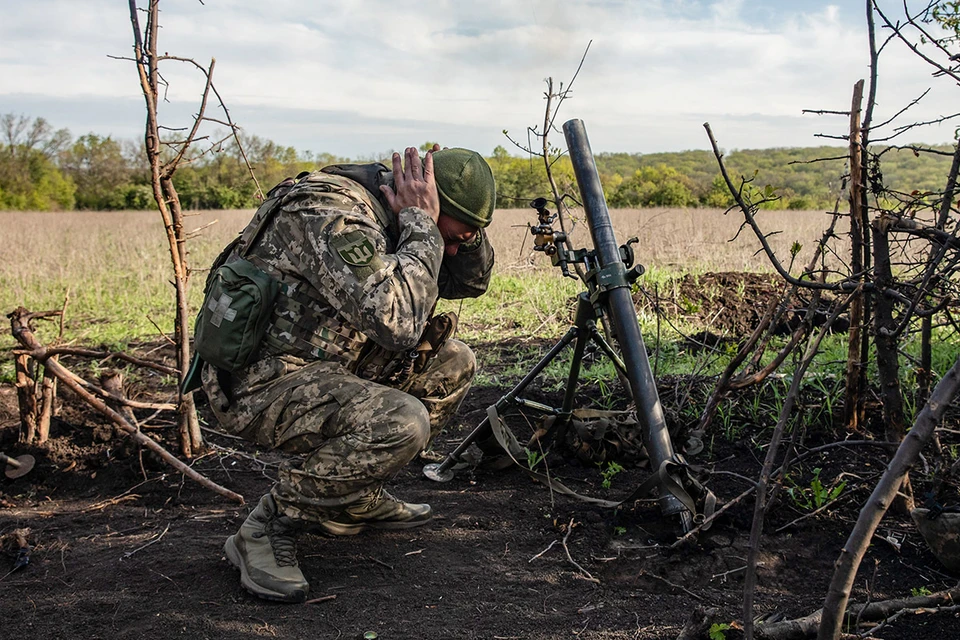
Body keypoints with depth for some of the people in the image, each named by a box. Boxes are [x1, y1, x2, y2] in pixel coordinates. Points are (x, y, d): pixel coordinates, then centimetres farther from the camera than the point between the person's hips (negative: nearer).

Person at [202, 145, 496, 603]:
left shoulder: (389, 212, 5)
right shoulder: (333, 218, -24)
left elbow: (471, 280, 15)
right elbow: (398, 322, -35)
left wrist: (463, 231, -4)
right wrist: (421, 225, -23)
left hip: (326, 370, 10)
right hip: (260, 387, -10)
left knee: (453, 365, 9)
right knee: (401, 422, -32)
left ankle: (355, 499, 14)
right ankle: (268, 527, -11)